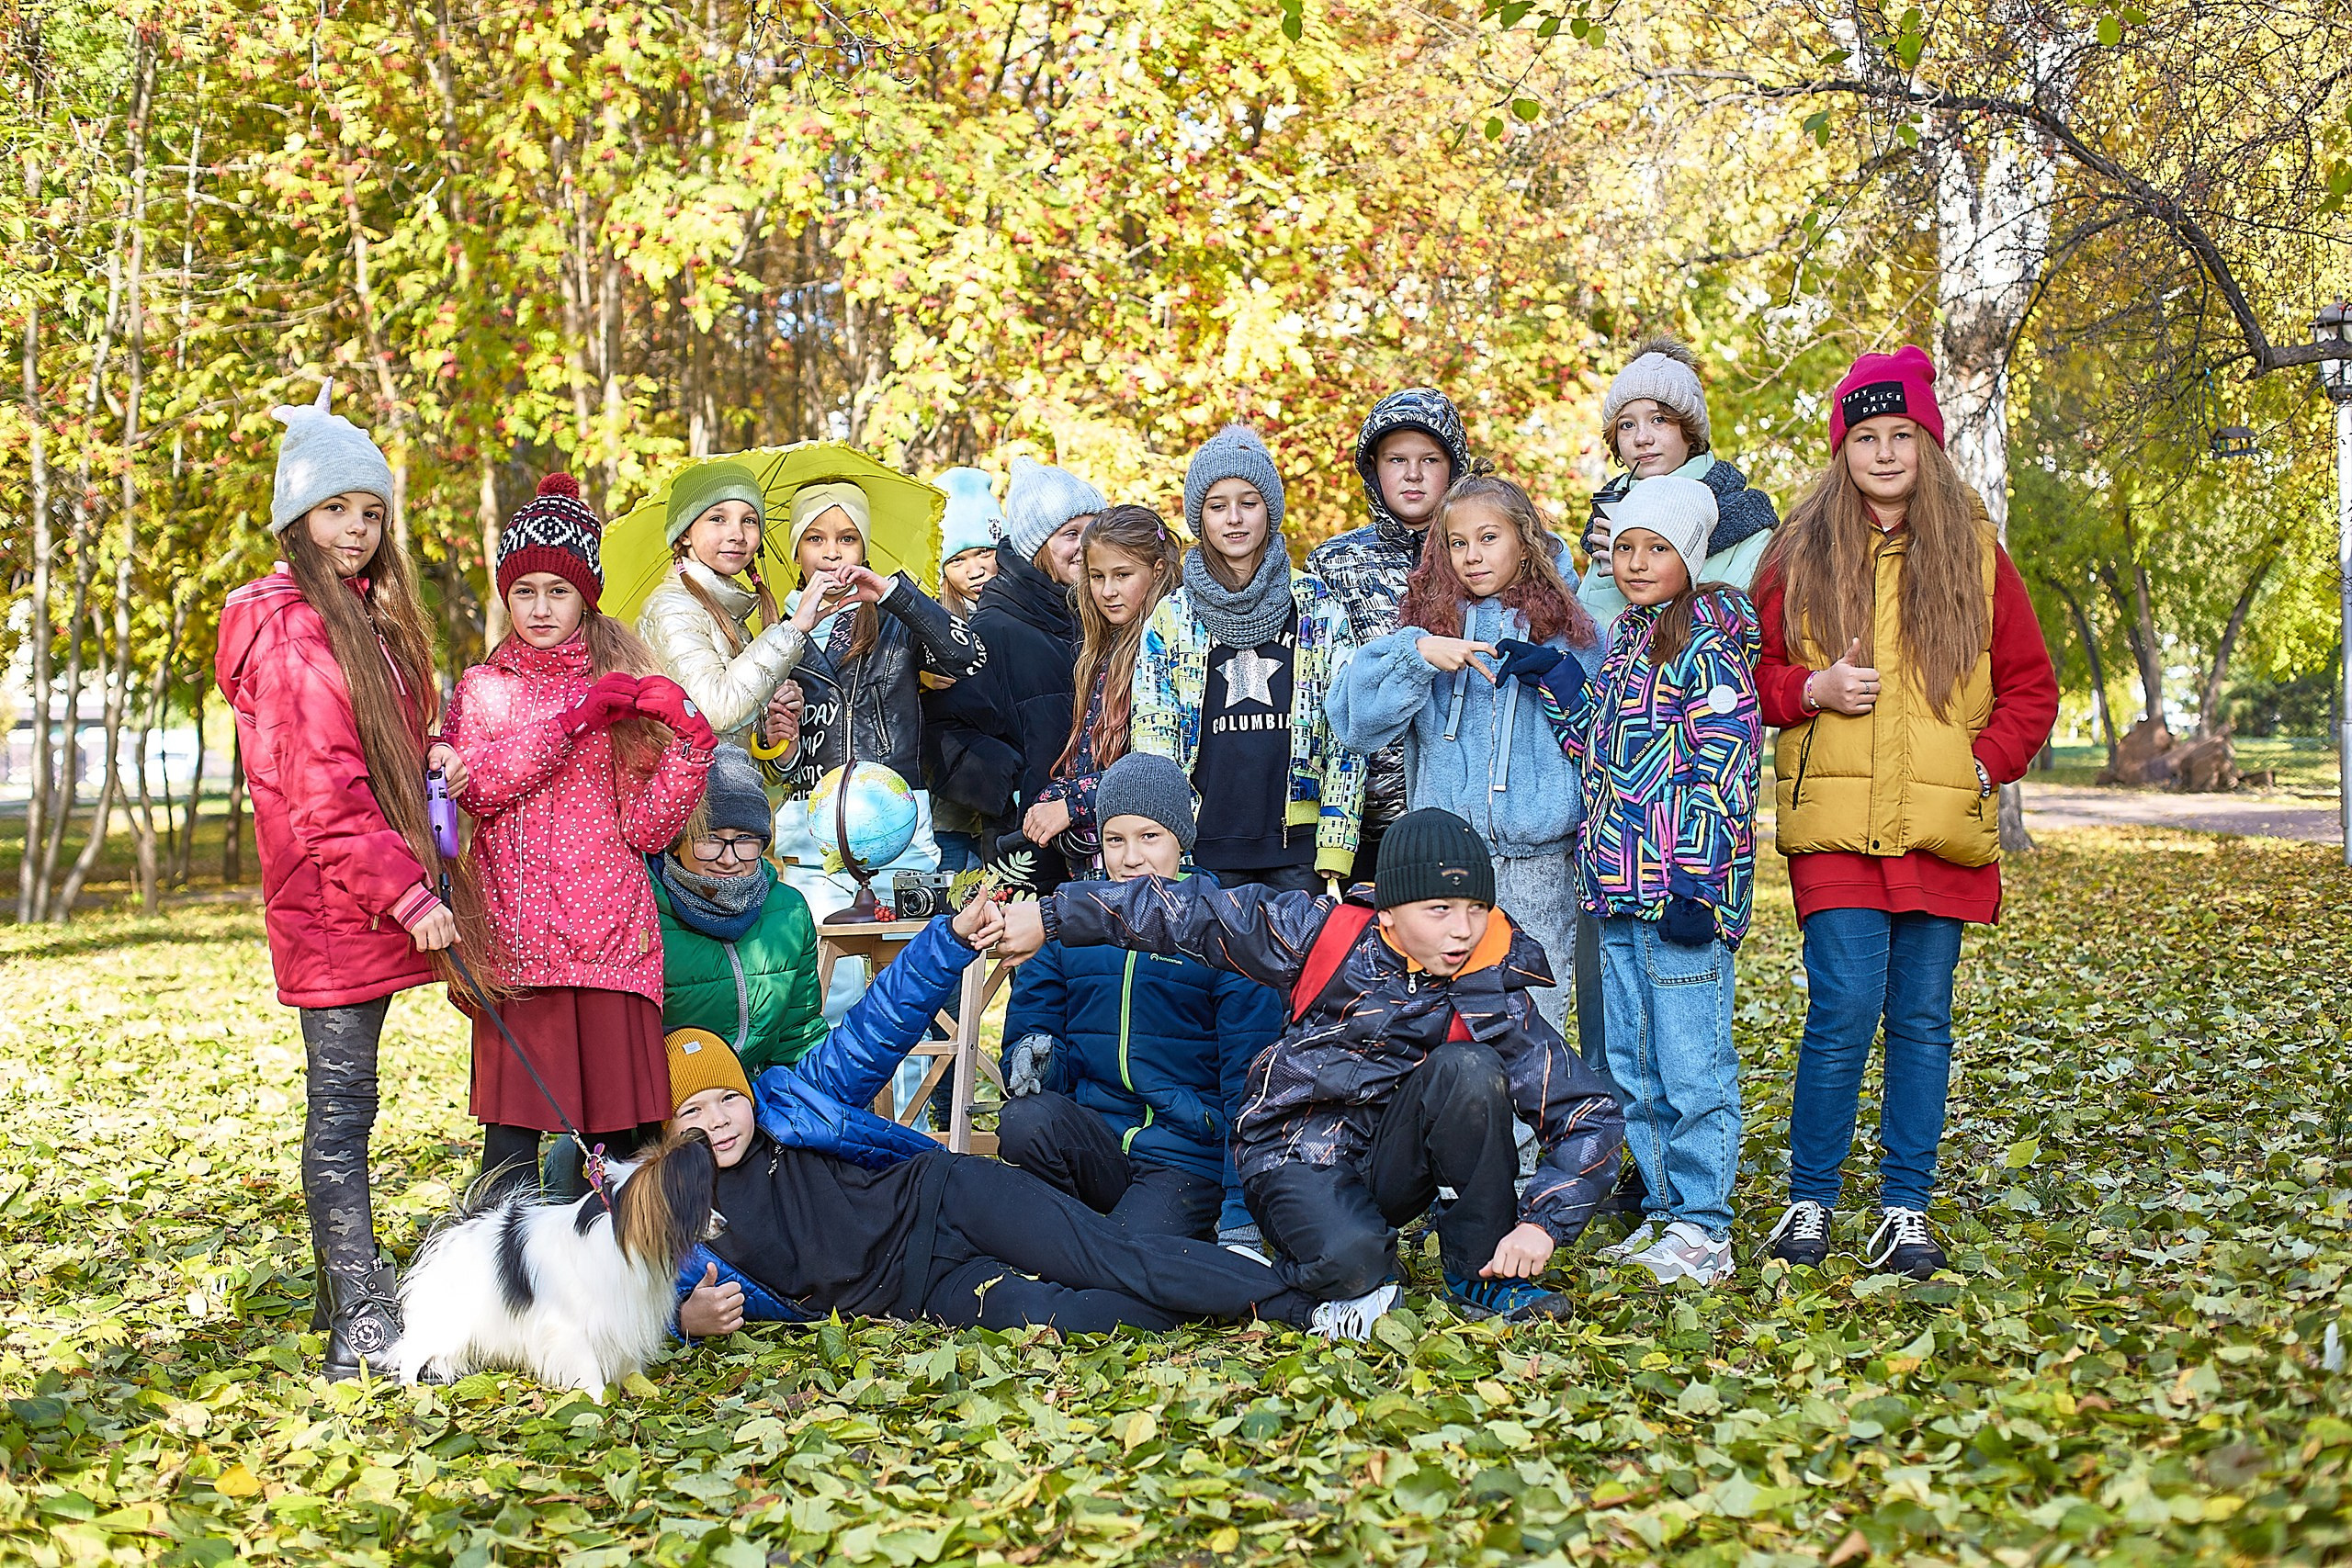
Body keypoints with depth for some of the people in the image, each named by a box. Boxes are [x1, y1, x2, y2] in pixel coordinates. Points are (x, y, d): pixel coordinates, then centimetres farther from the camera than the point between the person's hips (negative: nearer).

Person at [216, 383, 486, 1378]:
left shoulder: (365, 619, 18)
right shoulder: (289, 630, -12)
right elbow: (321, 794, -18)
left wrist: (423, 878, 10)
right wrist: (408, 894, -19)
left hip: (369, 903, 9)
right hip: (330, 904, -9)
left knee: (345, 1106, 14)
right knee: (342, 1107, -5)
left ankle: (346, 1303, 22)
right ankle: (364, 1330, -2)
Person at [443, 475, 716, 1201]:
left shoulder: (625, 686, 12)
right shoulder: (483, 690, 12)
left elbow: (647, 826, 4)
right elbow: (477, 786, -9)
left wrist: (692, 742, -11)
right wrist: (571, 720, -14)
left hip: (610, 934, 1)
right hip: (516, 937, 0)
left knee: (629, 1122, -1)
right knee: (513, 1113, -3)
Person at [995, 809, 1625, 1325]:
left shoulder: (1496, 1000, -11)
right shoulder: (1329, 934, -13)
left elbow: (1592, 1115, -10)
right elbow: (1193, 912, -6)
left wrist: (1543, 1223, -24)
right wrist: (1051, 916, -5)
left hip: (1390, 1159, 2)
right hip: (1296, 1156, -2)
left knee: (1469, 1069, -27)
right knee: (1348, 1261, -36)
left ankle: (1480, 1275, -11)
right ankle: (1363, 1283, 3)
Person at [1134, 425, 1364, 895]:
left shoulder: (1317, 606, 6)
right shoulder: (1171, 618, 7)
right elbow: (1152, 739, 5)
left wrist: (1335, 845, -3)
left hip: (1297, 842, 0)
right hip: (1206, 845, 0)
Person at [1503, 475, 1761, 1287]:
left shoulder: (1709, 646, -8)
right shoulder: (1623, 644, 18)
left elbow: (1721, 772, -14)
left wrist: (1695, 882, -20)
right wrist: (1555, 679, 11)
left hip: (1682, 892, -9)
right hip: (1620, 890, 9)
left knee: (1691, 1066, -3)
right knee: (1632, 1067, 14)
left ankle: (1702, 1228, 4)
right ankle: (1663, 1210, 24)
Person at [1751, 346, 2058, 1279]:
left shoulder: (1976, 554, 9)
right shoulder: (1799, 556, 7)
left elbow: (2031, 689, 12)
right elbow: (1750, 673, 12)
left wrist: (1987, 764, -3)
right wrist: (1810, 690, -8)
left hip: (1943, 826, 2)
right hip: (1836, 825, -1)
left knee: (1921, 1019, 5)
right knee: (1844, 1010, -10)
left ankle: (1907, 1208, 15)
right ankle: (1810, 1201, 5)